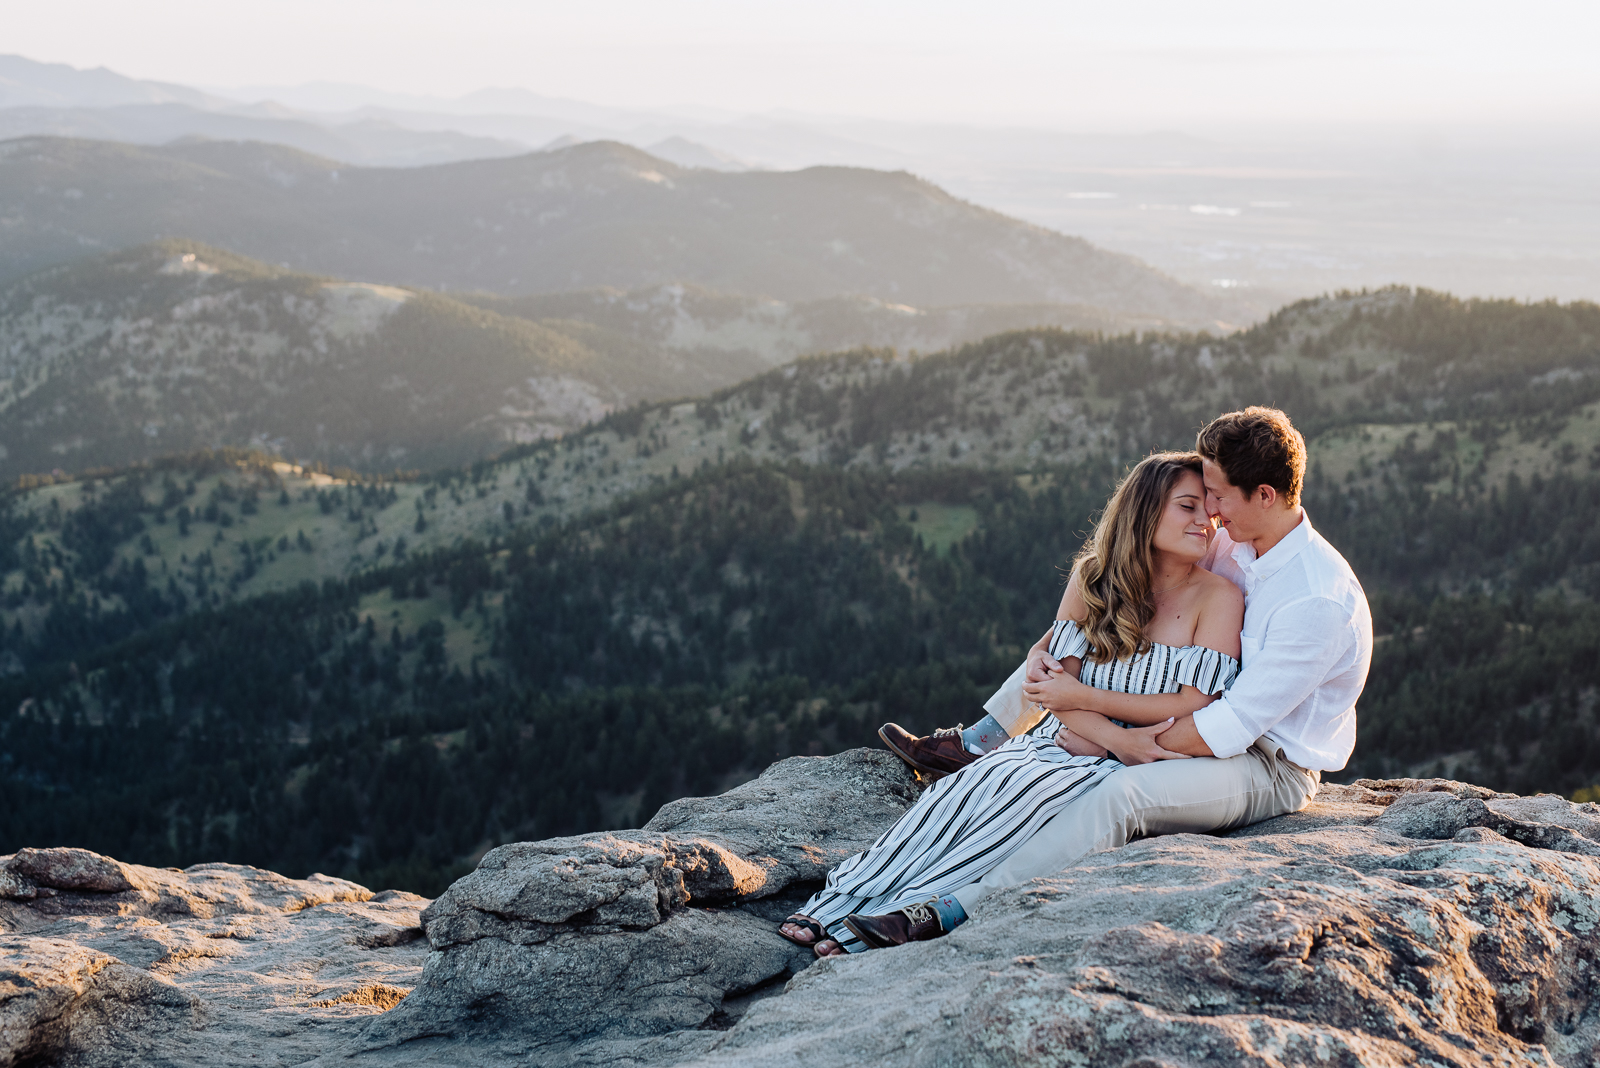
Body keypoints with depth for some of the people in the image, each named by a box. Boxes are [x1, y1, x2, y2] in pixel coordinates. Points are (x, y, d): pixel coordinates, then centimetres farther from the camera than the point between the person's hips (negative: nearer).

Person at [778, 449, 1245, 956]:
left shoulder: (1218, 597, -4)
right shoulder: (1093, 577, 7)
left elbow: (1191, 706, -11)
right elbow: (1059, 677, 0)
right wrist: (1117, 738, -18)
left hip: (1128, 771, -3)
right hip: (1057, 741, 4)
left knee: (1020, 797, -32)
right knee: (972, 786, -27)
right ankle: (836, 903, -31)